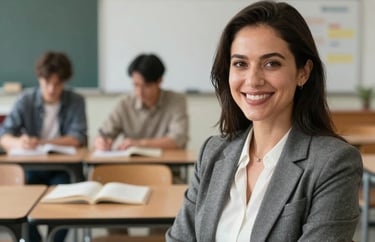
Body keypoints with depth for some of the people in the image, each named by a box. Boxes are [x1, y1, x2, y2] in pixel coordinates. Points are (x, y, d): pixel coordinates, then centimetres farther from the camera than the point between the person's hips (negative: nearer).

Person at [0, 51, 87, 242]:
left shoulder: (75, 101, -2)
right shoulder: (25, 100, -1)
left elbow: (78, 138, -11)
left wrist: (42, 142, -26)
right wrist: (17, 142, -33)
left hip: (63, 169, -1)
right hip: (32, 168, 1)